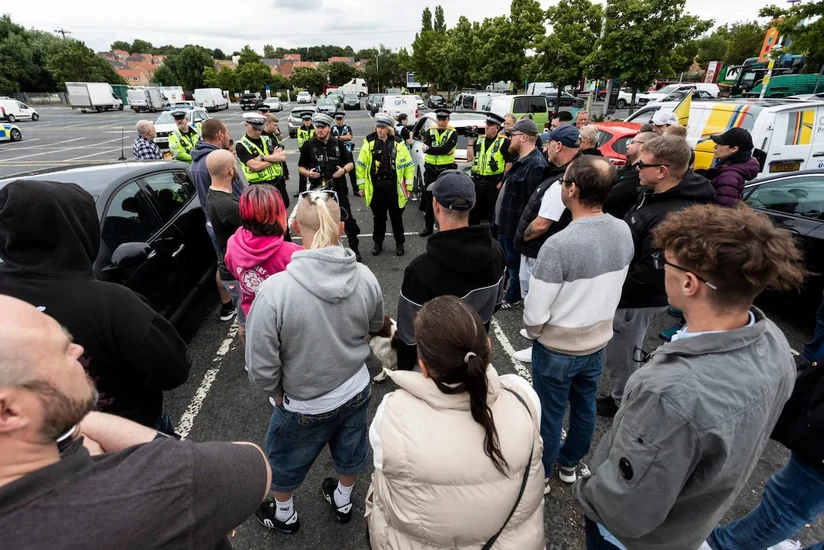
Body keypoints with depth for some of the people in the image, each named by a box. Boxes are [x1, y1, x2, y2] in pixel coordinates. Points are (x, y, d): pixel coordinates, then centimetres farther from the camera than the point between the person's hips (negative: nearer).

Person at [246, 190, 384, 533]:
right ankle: (343, 502, 58)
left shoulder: (274, 290, -31)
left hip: (305, 406, -3)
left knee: (284, 463, 28)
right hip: (358, 391, 4)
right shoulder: (365, 277, -19)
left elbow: (261, 368, -22)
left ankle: (284, 515, 56)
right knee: (350, 453, 30)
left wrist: (278, 394, -2)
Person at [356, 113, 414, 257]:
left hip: (393, 186, -1)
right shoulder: (369, 143, 0)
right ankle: (378, 243, 27)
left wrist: (408, 186, 0)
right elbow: (360, 165, 4)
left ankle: (399, 243, 25)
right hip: (376, 186, 1)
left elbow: (409, 165, 2)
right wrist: (361, 185, 2)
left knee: (396, 216, 10)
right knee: (379, 217, 11)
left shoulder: (398, 143, -2)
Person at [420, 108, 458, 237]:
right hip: (430, 170, 3)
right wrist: (441, 150, -18)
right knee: (429, 199, 9)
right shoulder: (430, 131, 7)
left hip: (446, 171, -3)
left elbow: (446, 148, -20)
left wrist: (429, 148, -17)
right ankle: (429, 227, 20)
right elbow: (426, 148, -9)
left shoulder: (453, 133, -3)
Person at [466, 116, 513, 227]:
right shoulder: (479, 140, 12)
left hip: (494, 182, -5)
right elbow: (469, 158, 5)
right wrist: (471, 139, 0)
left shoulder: (504, 141, -4)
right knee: (473, 211, 14)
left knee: (493, 213, 5)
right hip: (478, 181, 5)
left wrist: (502, 181, -12)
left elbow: (509, 163, -7)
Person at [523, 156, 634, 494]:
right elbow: (610, 288, 5)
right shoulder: (624, 232, -9)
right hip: (599, 341, 6)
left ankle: (539, 476, 36)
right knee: (585, 407, 23)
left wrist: (534, 333, -3)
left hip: (558, 348, -6)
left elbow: (535, 313, -25)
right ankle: (570, 464, 47)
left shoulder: (560, 244, -31)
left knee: (550, 414, 14)